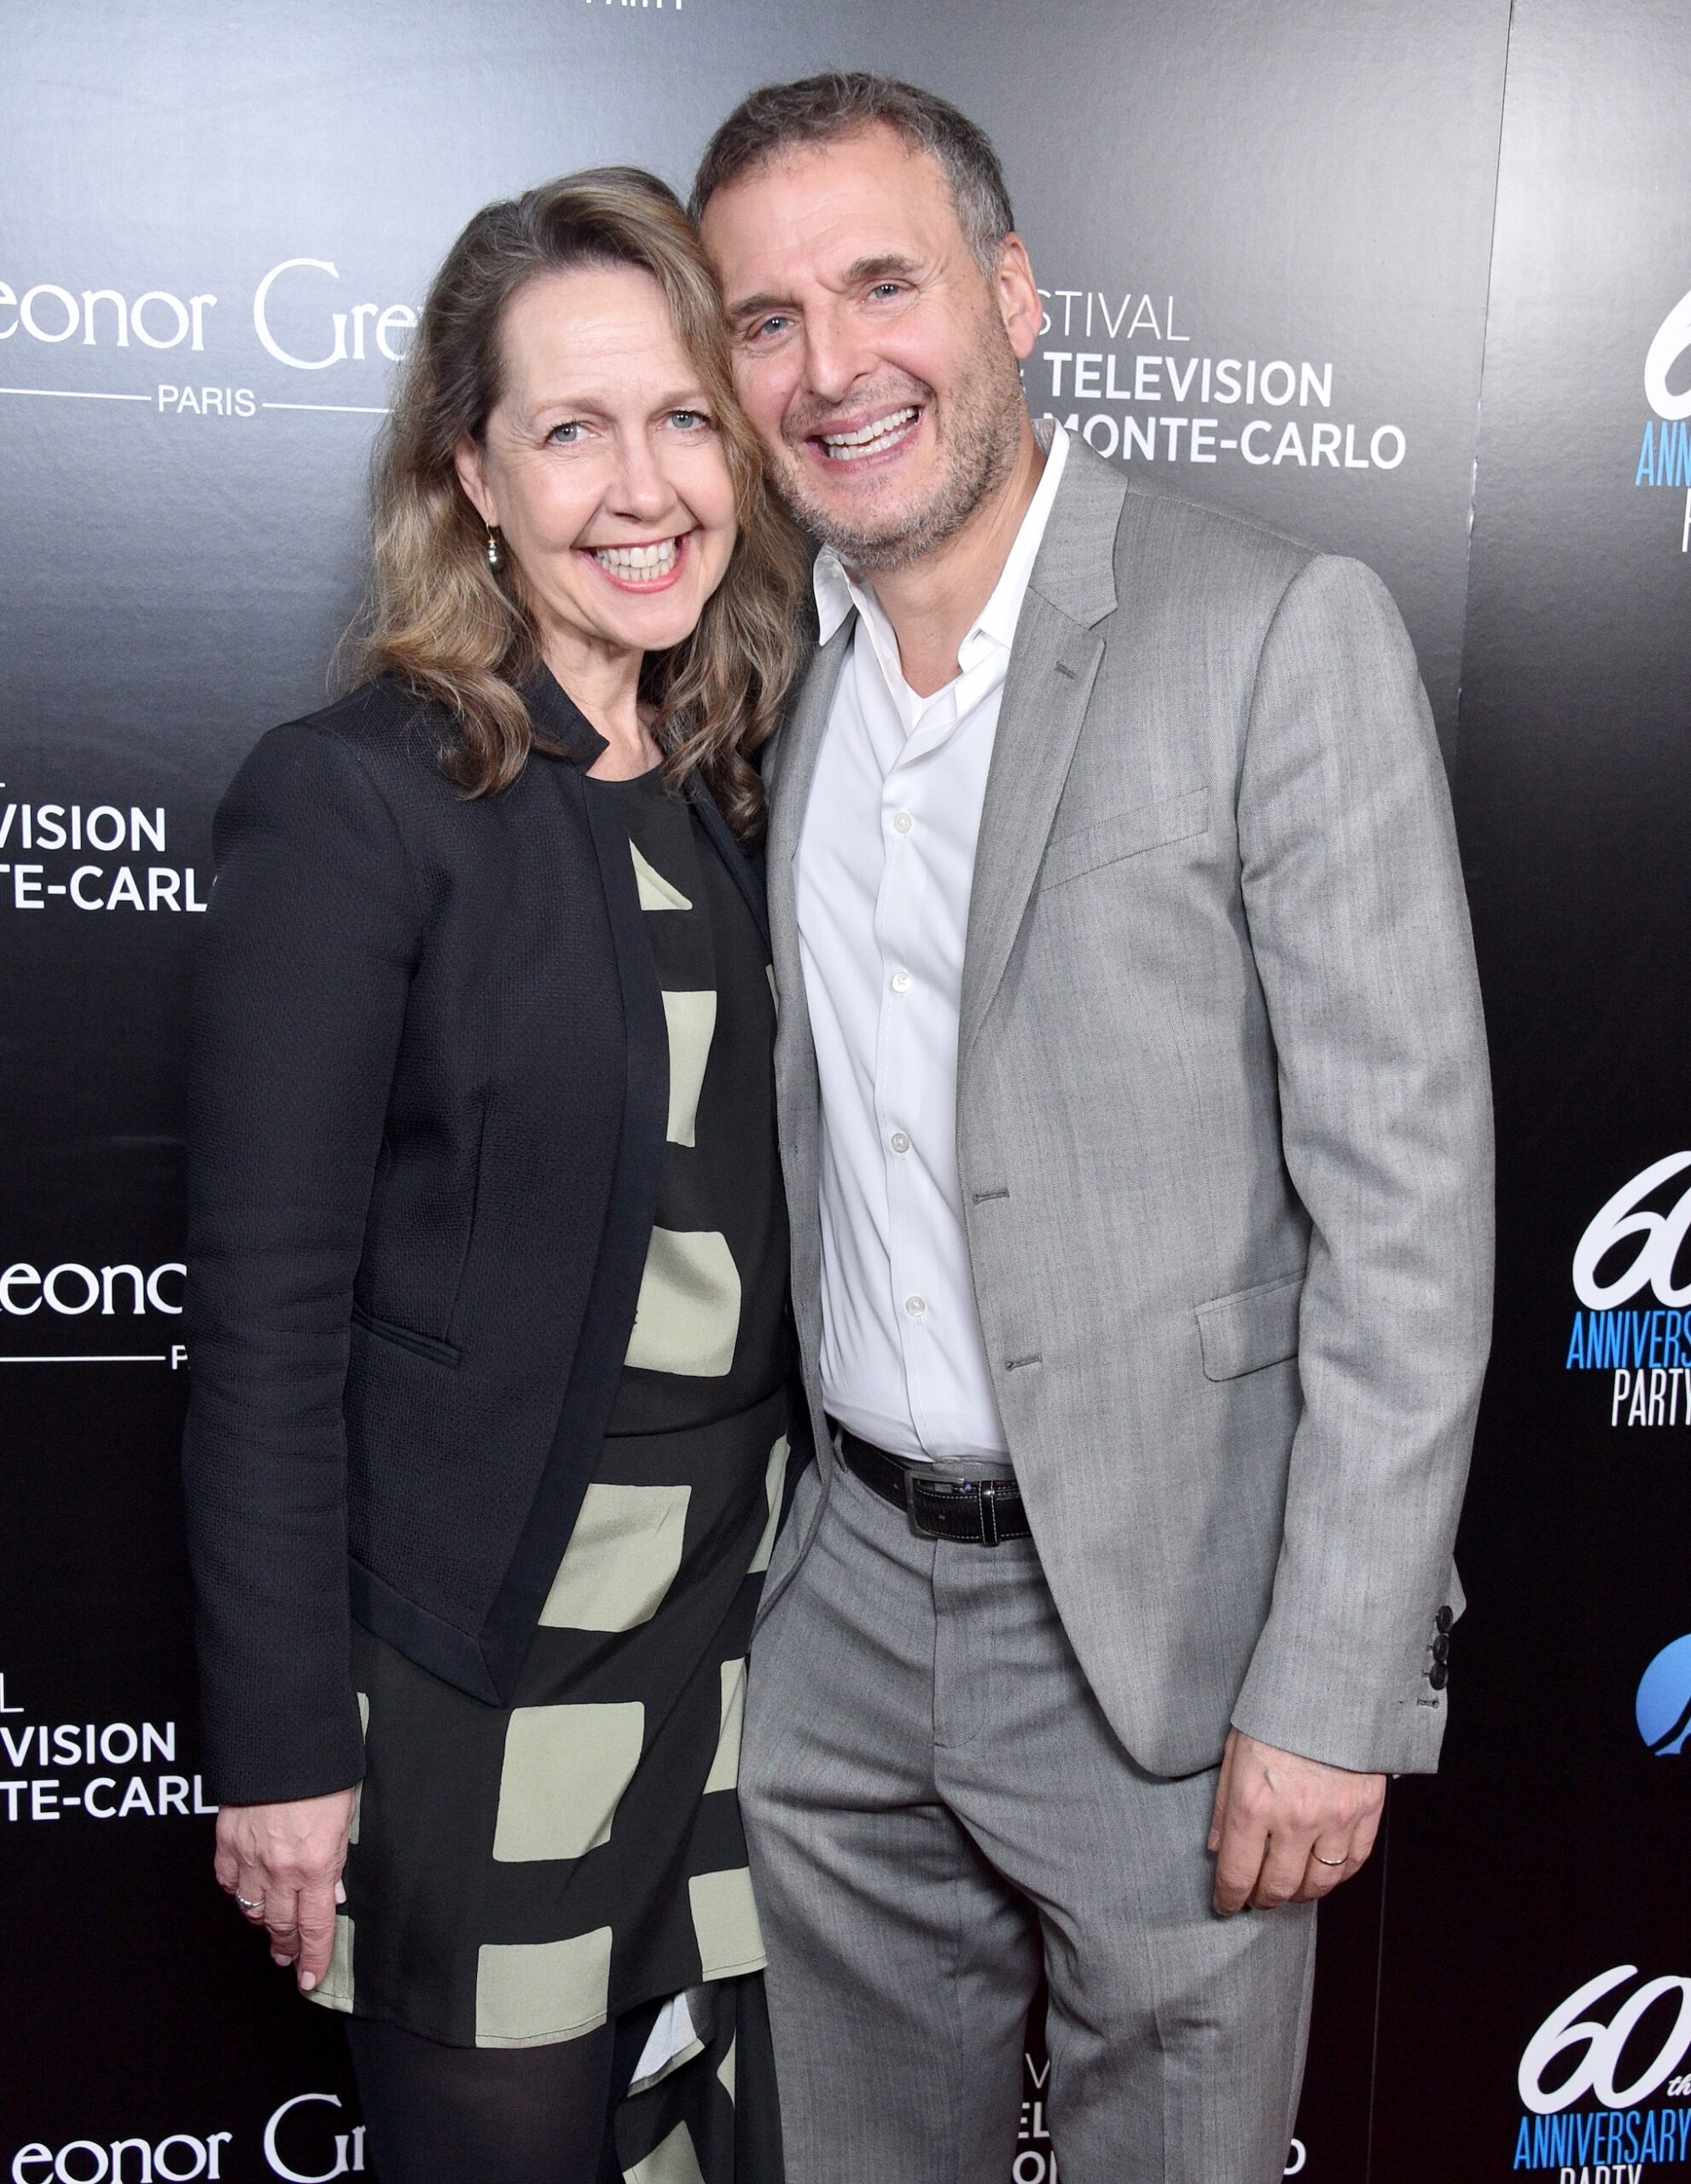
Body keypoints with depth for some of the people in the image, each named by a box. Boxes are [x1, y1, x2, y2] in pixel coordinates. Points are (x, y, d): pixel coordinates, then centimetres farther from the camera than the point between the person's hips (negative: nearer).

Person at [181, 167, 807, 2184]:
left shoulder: (729, 794, 6)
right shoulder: (354, 800, -14)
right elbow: (263, 1316, -14)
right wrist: (281, 1748, -12)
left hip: (734, 1637, 6)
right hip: (471, 1668, -6)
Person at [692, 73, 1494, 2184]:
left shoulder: (1279, 634, -14)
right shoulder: (776, 669, 5)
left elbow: (1408, 1196, -15)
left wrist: (1330, 1694, -16)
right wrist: (762, 1523, 9)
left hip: (1164, 1614, -5)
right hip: (844, 1599, 5)